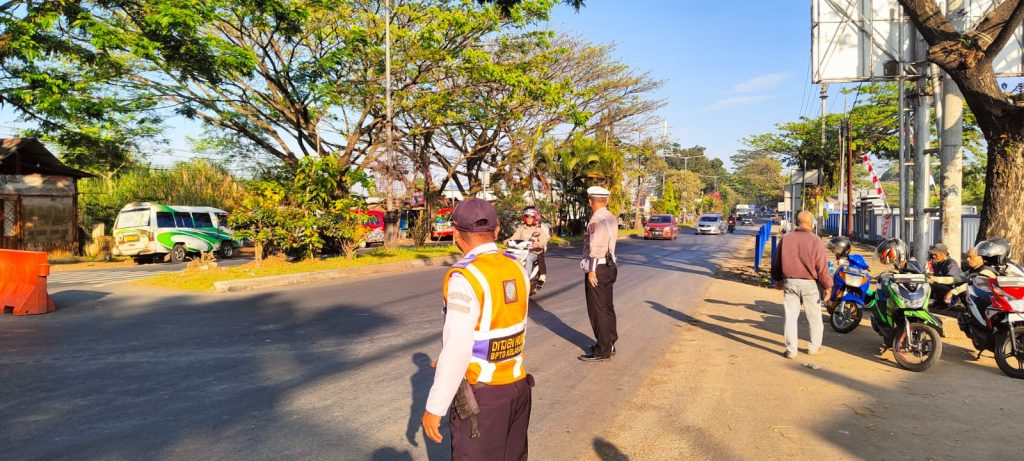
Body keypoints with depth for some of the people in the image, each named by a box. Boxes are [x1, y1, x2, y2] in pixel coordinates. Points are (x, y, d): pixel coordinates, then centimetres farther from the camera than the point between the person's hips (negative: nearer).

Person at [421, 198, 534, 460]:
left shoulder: (464, 278, -21)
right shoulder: (516, 269, 1)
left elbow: (457, 351, -23)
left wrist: (434, 408, -14)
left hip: (481, 394, -7)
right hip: (518, 387, 7)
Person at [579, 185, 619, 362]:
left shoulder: (597, 219, -15)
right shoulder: (611, 218, 12)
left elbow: (596, 246, -20)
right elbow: (610, 241, 12)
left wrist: (591, 270, -20)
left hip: (598, 268, -9)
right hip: (609, 266, 9)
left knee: (598, 310, -3)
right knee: (607, 308, 17)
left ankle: (602, 351, 2)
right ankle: (609, 344, 29)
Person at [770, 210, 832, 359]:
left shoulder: (785, 239, 2)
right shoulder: (815, 241, -10)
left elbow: (776, 262, 11)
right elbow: (822, 267, -11)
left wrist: (778, 279, 26)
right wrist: (827, 286, -2)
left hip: (790, 283, 2)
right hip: (810, 284, -2)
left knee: (791, 316, 6)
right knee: (814, 317, 13)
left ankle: (791, 349, 7)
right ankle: (814, 347, 23)